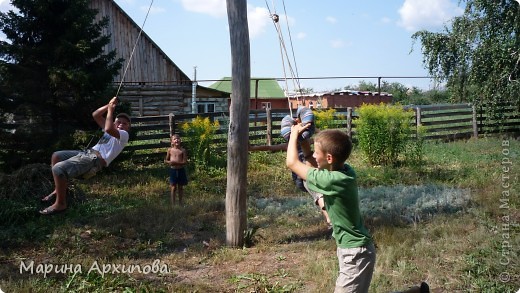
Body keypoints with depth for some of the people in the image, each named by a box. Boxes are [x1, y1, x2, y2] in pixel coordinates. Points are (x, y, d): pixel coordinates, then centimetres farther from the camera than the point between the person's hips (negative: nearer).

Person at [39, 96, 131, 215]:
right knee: (56, 156, 15)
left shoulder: (124, 135, -3)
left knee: (58, 169, -23)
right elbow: (95, 115, 25)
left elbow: (108, 129, -23)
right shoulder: (112, 129, 24)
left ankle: (60, 204, -9)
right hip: (87, 153, 10)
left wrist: (110, 110, -10)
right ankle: (59, 189, 22)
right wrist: (108, 106, 12)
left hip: (96, 160, -10)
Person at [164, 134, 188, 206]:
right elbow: (166, 160, 8)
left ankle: (180, 202, 23)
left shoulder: (183, 150, -4)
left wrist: (177, 163, -22)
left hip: (181, 170, 0)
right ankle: (173, 204, 7)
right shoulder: (170, 150, 0)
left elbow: (185, 162, -9)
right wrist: (169, 162, -15)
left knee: (180, 187, 11)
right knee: (173, 187, 2)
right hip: (173, 170, 0)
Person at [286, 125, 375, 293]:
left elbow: (292, 163, -16)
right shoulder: (345, 170, -4)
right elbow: (312, 165, 16)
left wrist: (295, 133, -2)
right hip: (352, 248, 9)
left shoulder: (332, 181, -28)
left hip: (355, 252, -9)